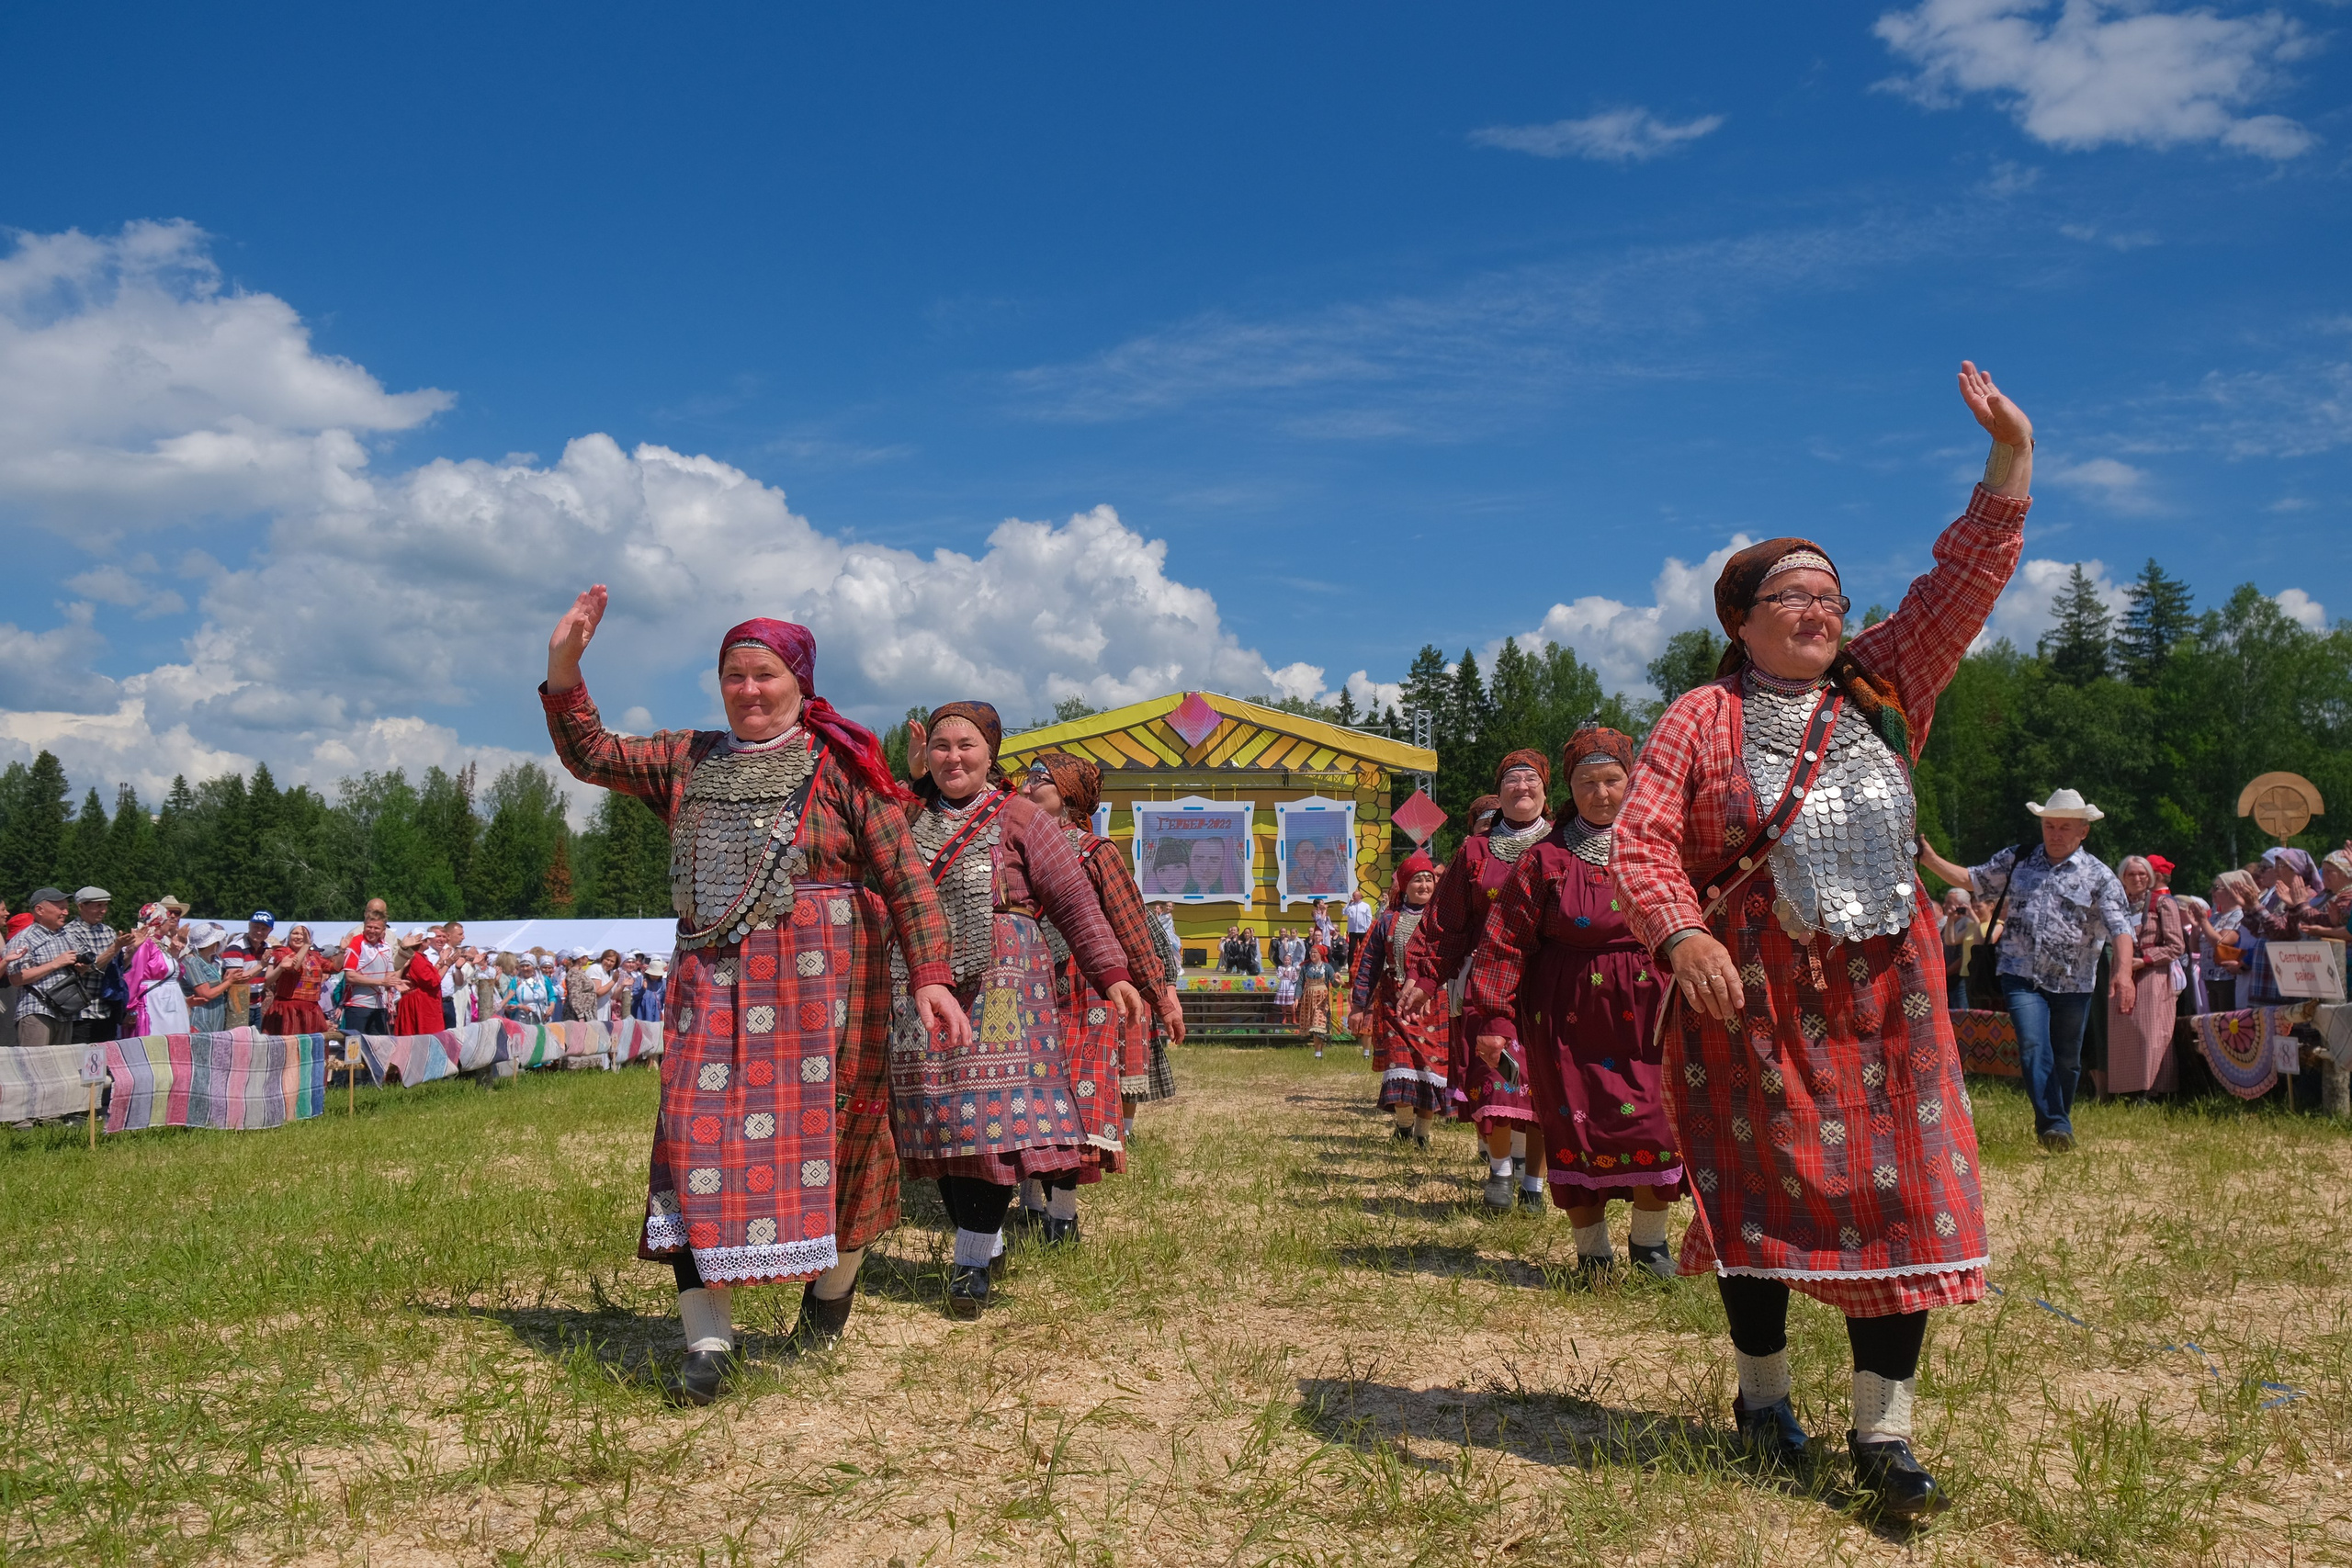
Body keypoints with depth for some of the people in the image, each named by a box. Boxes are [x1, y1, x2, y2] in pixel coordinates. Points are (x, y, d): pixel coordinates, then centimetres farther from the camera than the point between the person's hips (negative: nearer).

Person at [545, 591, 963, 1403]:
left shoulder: (840, 765, 0)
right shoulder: (688, 761, 14)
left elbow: (904, 876, -4)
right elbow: (591, 755, 18)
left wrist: (928, 975, -13)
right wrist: (564, 668, 3)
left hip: (819, 977, -3)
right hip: (715, 979, 4)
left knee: (824, 1126, 4)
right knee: (700, 1131, -6)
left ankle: (835, 1277, 32)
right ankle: (709, 1336, -2)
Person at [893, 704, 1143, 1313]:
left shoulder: (1020, 819, 2)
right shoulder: (911, 817, 17)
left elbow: (1076, 902, 0)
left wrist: (1113, 974, -10)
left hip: (999, 987, -4)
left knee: (993, 1113, -9)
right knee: (942, 1118, 4)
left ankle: (972, 1261, -1)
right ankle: (986, 1240, 18)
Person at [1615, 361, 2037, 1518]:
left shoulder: (1882, 692, 11)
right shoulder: (1702, 719, -2)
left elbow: (1963, 584, 7)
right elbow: (1640, 839, -9)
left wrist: (2010, 457, -1)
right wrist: (1682, 936, -26)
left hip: (1882, 989, 4)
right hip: (1748, 990, -3)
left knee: (1895, 1188, 0)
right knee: (1760, 1186, 7)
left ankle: (1882, 1433, 9)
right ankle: (1763, 1394, 26)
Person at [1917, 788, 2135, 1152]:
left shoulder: (2098, 876, 0)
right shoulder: (2017, 861, 9)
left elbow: (2120, 928, -10)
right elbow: (1970, 879, 17)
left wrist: (2123, 972, -25)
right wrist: (1929, 859, 5)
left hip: (2073, 983, 0)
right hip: (2022, 976, 1)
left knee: (2066, 1059, 10)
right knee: (2033, 1047, -16)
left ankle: (2061, 1121, 28)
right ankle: (2053, 1125, -19)